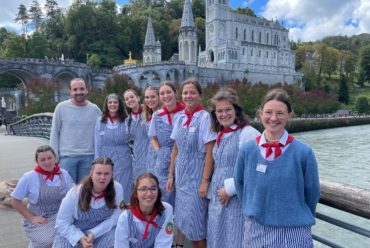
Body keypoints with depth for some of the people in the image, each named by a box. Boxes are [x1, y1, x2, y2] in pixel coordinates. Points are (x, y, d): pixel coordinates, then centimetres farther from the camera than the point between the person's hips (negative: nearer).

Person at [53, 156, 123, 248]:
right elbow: (62, 223, -12)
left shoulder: (117, 189, -19)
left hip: (100, 234, 1)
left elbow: (114, 218, -14)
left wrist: (94, 233, -23)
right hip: (72, 235, -1)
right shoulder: (75, 193, -19)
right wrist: (80, 238, -24)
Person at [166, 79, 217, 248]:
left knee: (196, 220, 4)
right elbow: (176, 149, 10)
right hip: (181, 175, 6)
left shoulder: (205, 117, -12)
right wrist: (171, 175, 8)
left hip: (196, 175, -6)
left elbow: (210, 152, -14)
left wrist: (205, 181, -17)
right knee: (184, 220, 15)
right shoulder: (180, 117, 6)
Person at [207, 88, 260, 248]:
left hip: (237, 200, -8)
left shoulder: (248, 133, -15)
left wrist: (229, 189, -15)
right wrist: (212, 193, 15)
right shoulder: (220, 135, 10)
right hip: (217, 199, 8)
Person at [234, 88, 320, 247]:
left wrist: (300, 219, 10)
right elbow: (239, 183, 7)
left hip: (293, 232, -2)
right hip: (256, 230, 2)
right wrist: (251, 212, 9)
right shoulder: (247, 150, -7)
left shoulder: (303, 152, -13)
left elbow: (312, 192, -1)